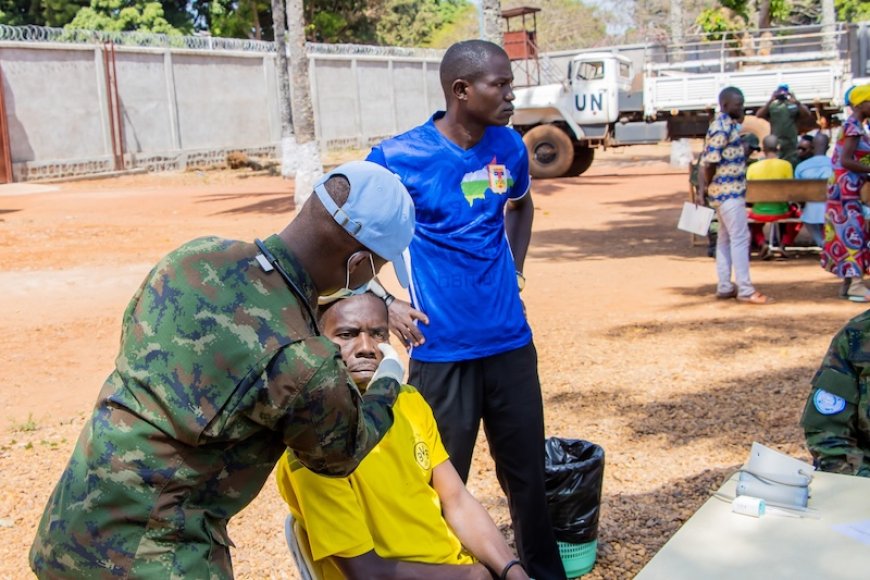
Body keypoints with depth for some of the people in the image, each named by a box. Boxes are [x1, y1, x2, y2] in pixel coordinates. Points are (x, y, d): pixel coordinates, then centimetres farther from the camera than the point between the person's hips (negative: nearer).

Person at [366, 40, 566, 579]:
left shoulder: (510, 146, 1)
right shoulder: (398, 157, -13)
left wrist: (515, 268, 11)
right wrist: (385, 303, -9)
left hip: (510, 340, 4)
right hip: (441, 348, -4)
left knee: (528, 471, 15)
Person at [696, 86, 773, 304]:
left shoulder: (728, 125, 15)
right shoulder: (722, 128, -17)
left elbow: (707, 162, 16)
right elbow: (710, 163, -19)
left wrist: (703, 189, 12)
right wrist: (706, 187, -5)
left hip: (732, 190, 10)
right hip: (728, 191, -10)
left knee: (726, 238, 12)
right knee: (740, 237, -8)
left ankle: (724, 287, 17)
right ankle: (745, 290, -6)